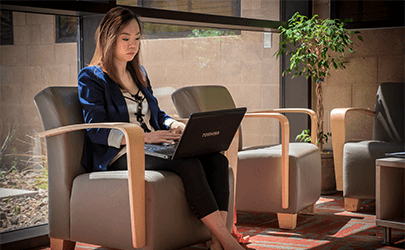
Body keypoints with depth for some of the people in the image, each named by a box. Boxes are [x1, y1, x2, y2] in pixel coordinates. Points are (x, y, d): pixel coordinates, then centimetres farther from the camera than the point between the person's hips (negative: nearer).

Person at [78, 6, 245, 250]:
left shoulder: (139, 73, 23)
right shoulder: (91, 78, -1)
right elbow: (97, 131, -11)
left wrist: (175, 125, 0)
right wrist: (145, 136, -22)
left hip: (152, 146, 7)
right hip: (121, 155, -7)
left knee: (217, 158, -21)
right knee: (189, 163, -34)